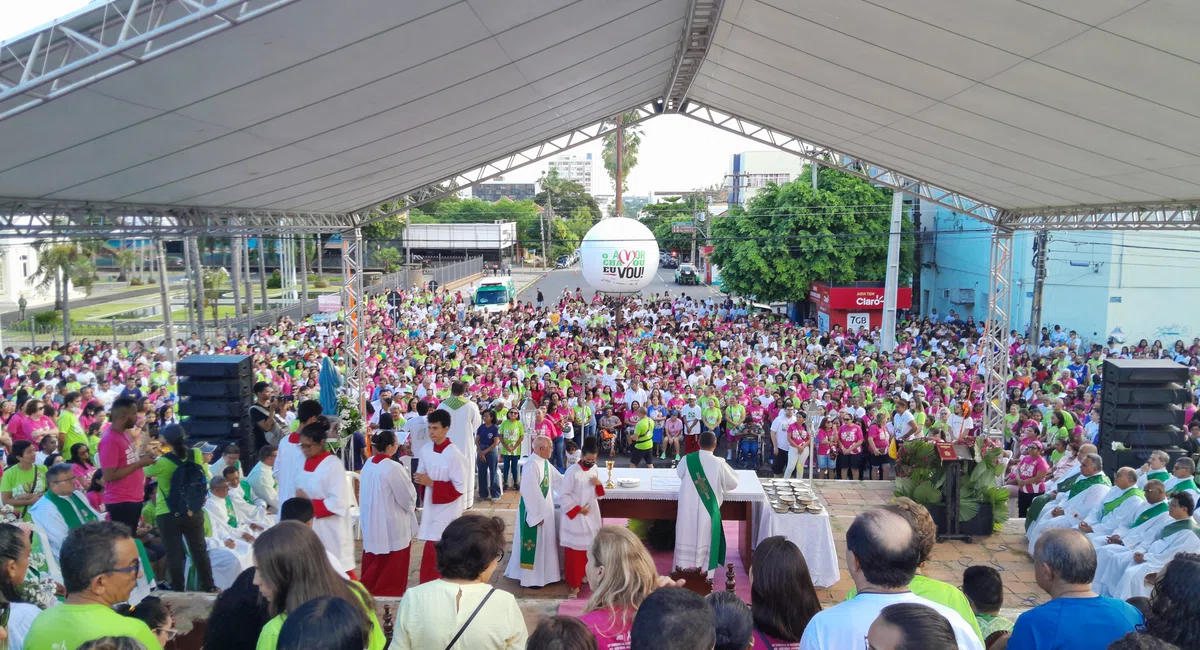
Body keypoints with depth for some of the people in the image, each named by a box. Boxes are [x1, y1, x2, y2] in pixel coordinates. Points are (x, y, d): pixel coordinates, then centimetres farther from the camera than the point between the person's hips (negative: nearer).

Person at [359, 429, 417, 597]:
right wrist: (412, 507, 7)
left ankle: (369, 588, 29)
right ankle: (390, 590, 19)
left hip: (371, 519, 8)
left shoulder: (368, 464, 0)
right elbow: (407, 496, -15)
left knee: (374, 557, 19)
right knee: (393, 561, 9)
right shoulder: (393, 468, -24)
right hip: (391, 522, -8)